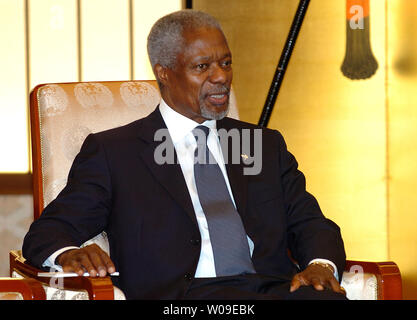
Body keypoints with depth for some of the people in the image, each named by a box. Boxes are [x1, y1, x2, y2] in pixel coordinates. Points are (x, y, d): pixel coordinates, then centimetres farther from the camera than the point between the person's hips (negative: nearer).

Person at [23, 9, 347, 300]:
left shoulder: (267, 145, 25)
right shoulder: (112, 151, 13)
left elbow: (311, 224, 19)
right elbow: (46, 233, 8)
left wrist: (321, 265, -6)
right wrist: (68, 254, -18)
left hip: (276, 288, 5)